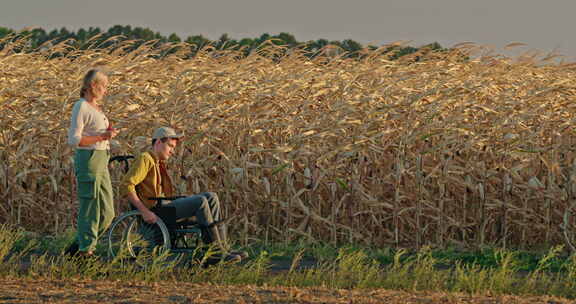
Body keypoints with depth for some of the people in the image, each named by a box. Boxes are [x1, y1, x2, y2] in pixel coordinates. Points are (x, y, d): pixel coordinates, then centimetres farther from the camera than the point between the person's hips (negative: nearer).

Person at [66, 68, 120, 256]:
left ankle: (78, 246, 19)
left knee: (107, 212, 10)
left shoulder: (96, 107, 16)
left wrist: (108, 134, 6)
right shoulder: (81, 107, -11)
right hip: (87, 160, -9)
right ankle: (85, 250, 4)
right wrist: (102, 136, -19)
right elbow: (74, 140, -17)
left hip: (101, 162, 9)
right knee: (90, 209, -4)